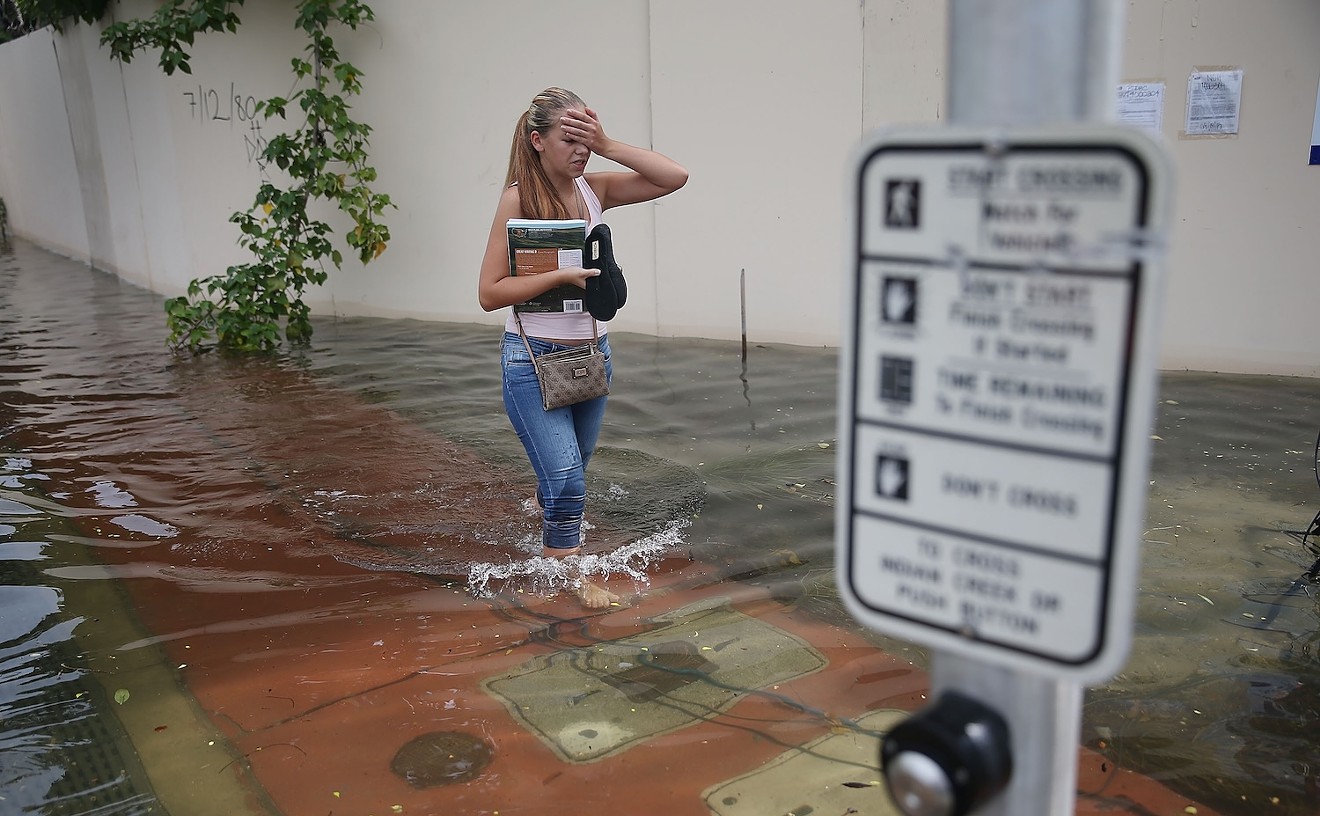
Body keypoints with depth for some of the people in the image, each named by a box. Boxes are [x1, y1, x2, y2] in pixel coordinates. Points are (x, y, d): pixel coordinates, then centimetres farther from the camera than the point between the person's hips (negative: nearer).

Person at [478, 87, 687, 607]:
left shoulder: (593, 190, 1)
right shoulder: (518, 198, -12)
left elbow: (675, 177, -6)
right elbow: (490, 293, -14)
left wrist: (607, 146, -12)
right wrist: (560, 275, -23)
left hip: (592, 353, 5)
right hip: (534, 359, -5)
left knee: (569, 471, 18)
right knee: (565, 477, -9)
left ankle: (552, 542, 41)